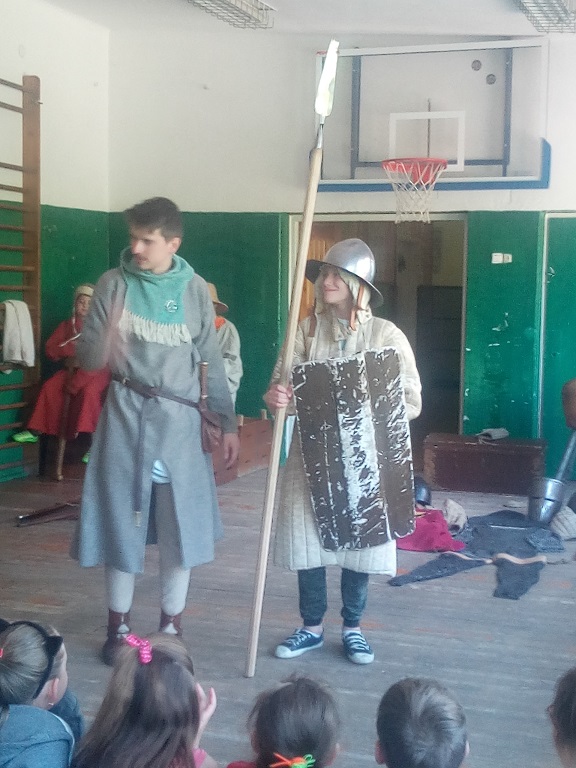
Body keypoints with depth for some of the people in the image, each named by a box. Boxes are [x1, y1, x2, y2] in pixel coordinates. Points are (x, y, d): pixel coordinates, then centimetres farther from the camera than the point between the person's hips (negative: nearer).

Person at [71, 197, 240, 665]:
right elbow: (87, 357, -3)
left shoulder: (195, 290, 1)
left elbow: (212, 362, 6)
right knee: (122, 521, 6)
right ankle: (119, 628, 21)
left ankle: (171, 627, 20)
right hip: (126, 416, 0)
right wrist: (106, 346, -25)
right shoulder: (114, 284, -2)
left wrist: (228, 422, 4)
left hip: (179, 419, 1)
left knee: (182, 526, 4)